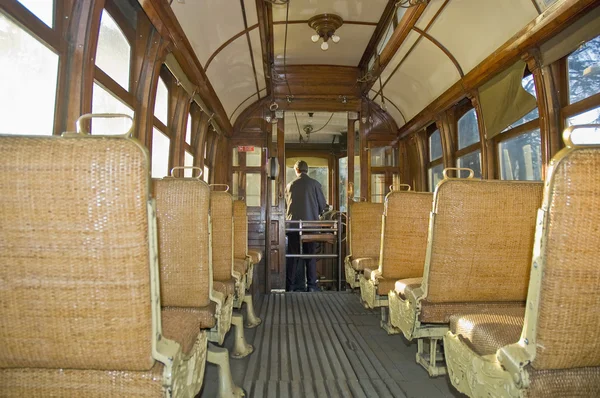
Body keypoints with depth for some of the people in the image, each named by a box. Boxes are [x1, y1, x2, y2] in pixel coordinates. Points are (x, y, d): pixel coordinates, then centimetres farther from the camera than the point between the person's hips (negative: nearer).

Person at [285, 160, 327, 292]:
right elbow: (323, 205, 1)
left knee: (292, 255, 7)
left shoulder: (290, 185, 3)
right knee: (310, 255, 6)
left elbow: (285, 205, 11)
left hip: (293, 224, 1)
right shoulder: (314, 184, -2)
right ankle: (311, 285, 7)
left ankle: (290, 285, 9)